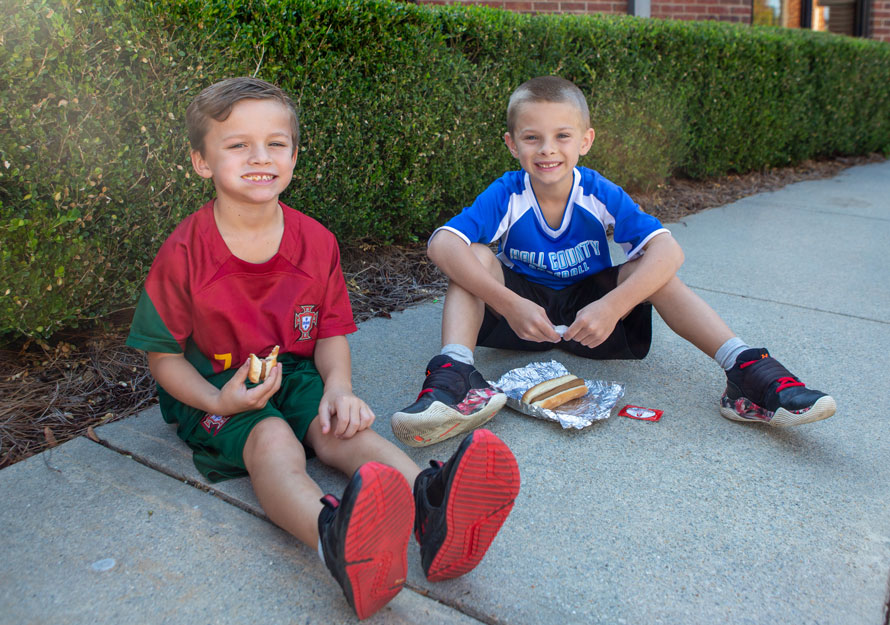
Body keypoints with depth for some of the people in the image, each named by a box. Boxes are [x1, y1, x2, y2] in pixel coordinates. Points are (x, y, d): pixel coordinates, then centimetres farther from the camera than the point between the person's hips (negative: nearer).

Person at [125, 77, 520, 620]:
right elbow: (164, 355, -5)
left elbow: (331, 332, 4)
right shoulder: (185, 253, -12)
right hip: (214, 391, -3)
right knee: (271, 439, -33)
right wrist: (218, 401, -22)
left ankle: (431, 509, -53)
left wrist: (339, 386, -16)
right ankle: (333, 535, -64)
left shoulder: (316, 242, -1)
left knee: (338, 425, -26)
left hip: (297, 374, 4)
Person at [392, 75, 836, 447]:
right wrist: (509, 304, -44)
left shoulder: (601, 195, -14)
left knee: (653, 267, -24)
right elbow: (442, 244, -33)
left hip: (590, 308, 1)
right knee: (475, 258, -26)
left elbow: (668, 250, -26)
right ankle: (454, 375, -43)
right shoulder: (507, 195, -17)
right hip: (522, 308, 0)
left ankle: (746, 370, -31)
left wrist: (612, 306, -42)